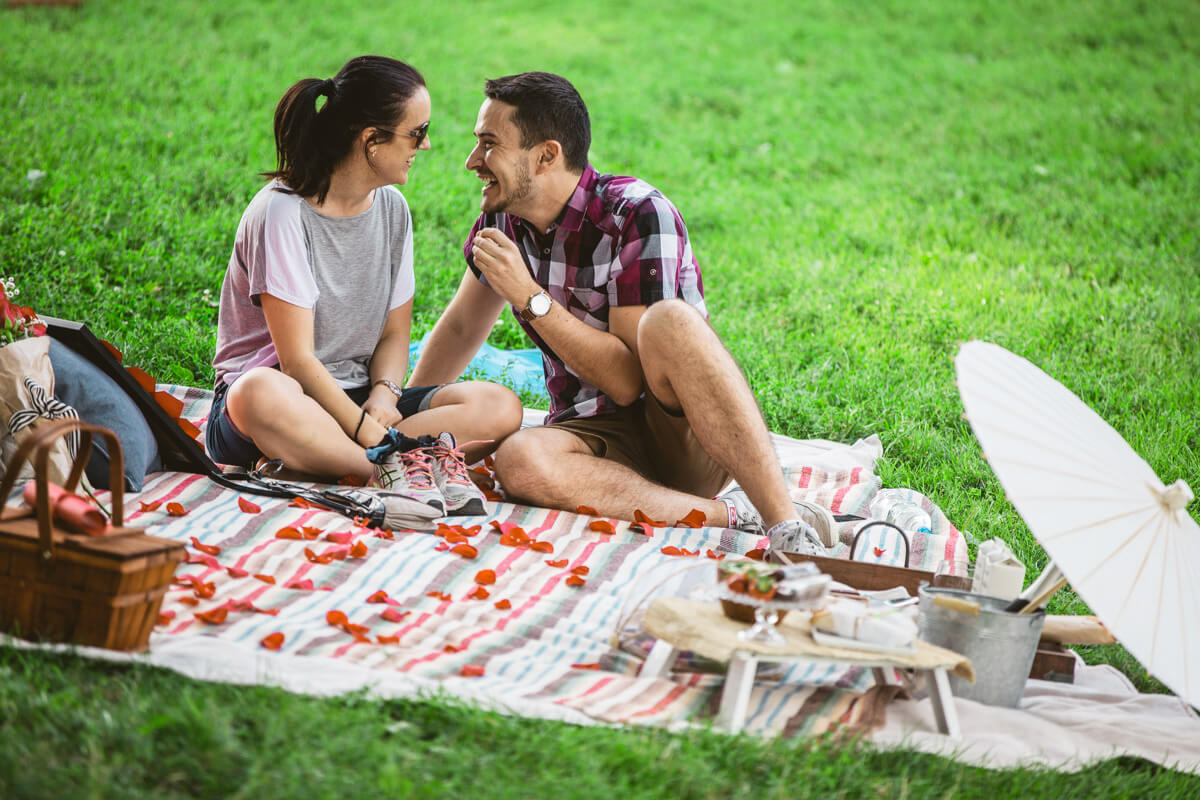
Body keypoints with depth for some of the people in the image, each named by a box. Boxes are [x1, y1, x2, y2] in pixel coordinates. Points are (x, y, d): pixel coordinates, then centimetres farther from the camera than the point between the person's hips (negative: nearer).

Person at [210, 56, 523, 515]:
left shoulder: (391, 208, 7)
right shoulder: (282, 213, -14)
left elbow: (395, 332, 7)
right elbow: (297, 359, -18)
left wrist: (384, 394, -14)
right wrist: (366, 428, -28)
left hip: (359, 398, 7)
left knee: (500, 406, -18)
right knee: (264, 395, -43)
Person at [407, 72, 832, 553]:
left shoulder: (638, 215, -16)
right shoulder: (503, 217, 4)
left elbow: (630, 379, -22)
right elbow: (462, 326, 23)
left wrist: (529, 298, -24)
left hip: (685, 431, -4)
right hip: (597, 436, 5)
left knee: (668, 321, -37)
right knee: (519, 462, -32)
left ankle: (785, 521, -37)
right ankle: (736, 519, -29)